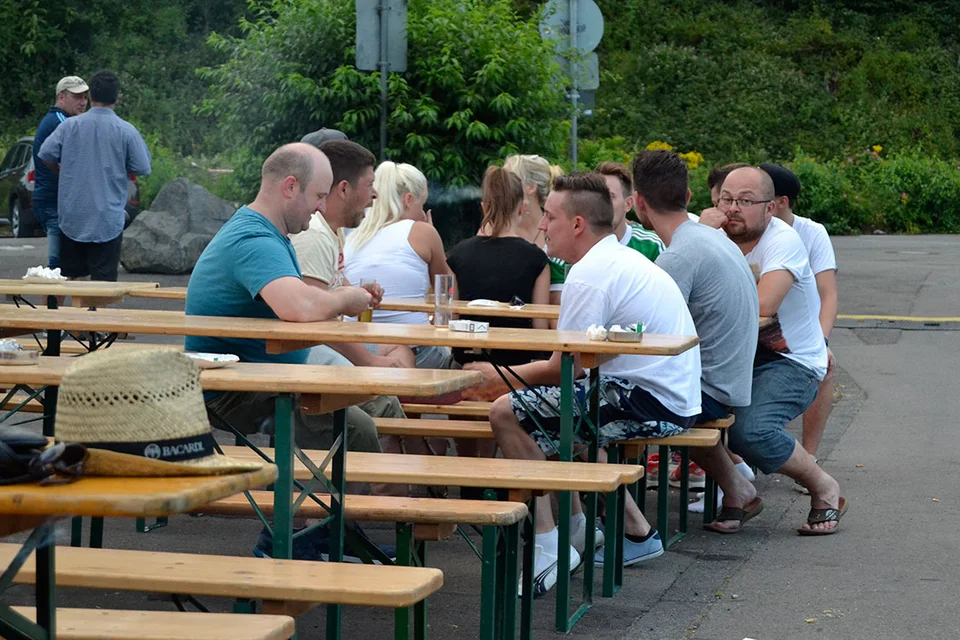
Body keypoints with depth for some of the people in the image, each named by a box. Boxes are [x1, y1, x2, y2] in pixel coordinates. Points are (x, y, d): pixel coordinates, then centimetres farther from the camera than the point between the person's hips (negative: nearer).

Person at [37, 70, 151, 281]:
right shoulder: (126, 131, -8)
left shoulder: (70, 125, -2)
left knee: (72, 275, 12)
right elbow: (143, 168, -5)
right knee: (103, 279, 0)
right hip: (107, 218, -3)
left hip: (71, 216, 3)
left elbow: (46, 154, -4)